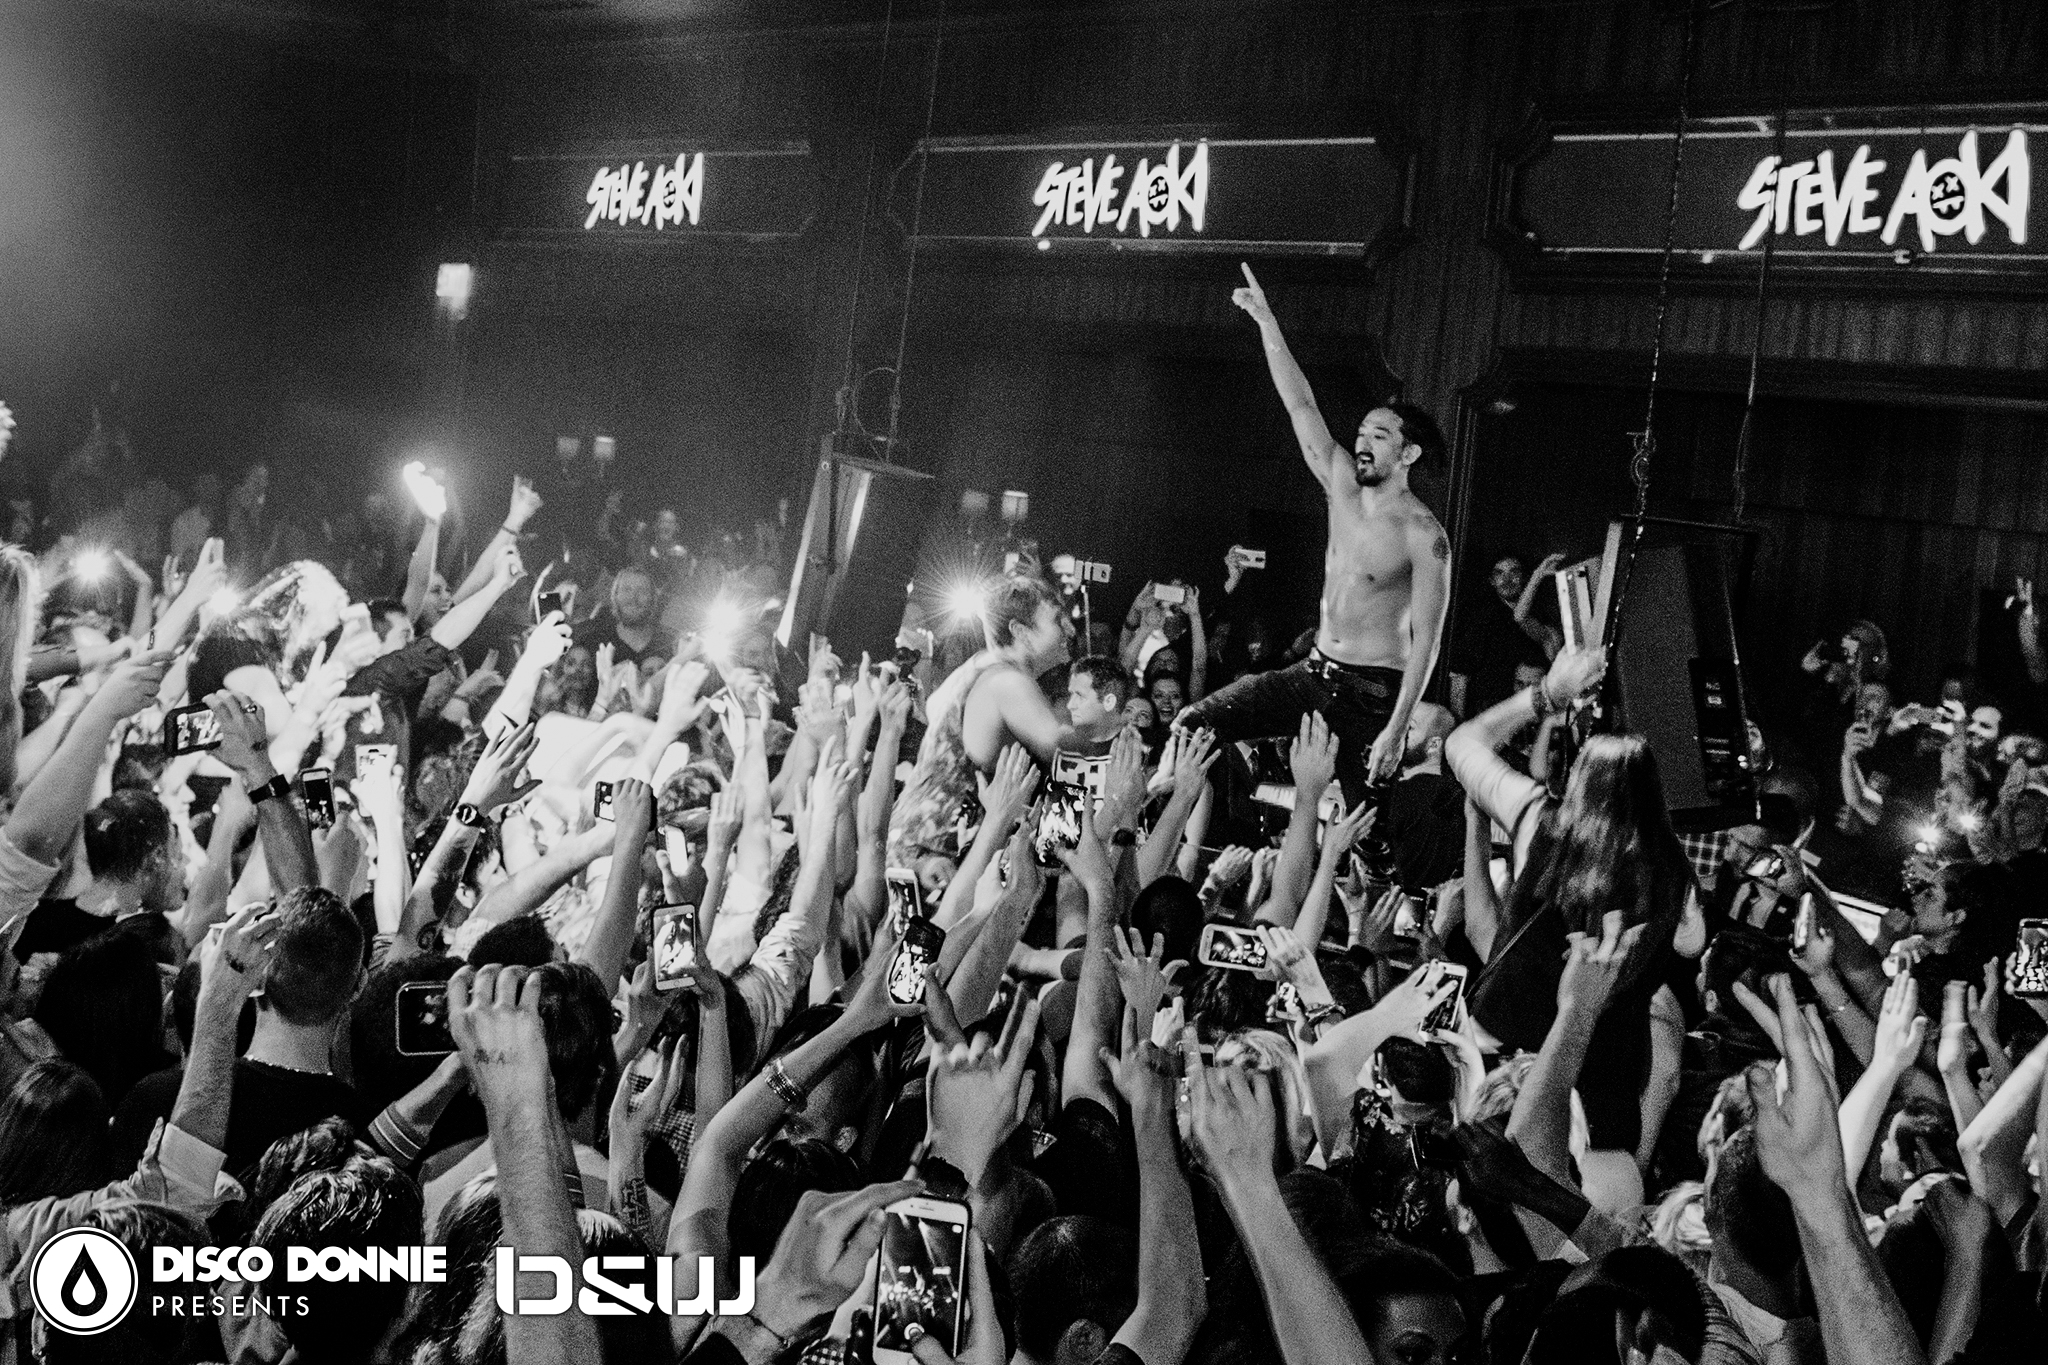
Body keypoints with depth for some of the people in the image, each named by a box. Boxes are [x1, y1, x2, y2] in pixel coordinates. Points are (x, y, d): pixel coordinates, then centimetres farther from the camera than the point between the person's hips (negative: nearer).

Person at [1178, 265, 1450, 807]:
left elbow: (1426, 640, -17)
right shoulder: (1343, 485, 3)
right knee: (1192, 725, -4)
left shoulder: (1423, 536, -15)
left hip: (1373, 692, -7)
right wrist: (1266, 321, -5)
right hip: (1314, 674, 7)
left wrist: (1396, 729, -22)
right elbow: (1301, 405, 1)